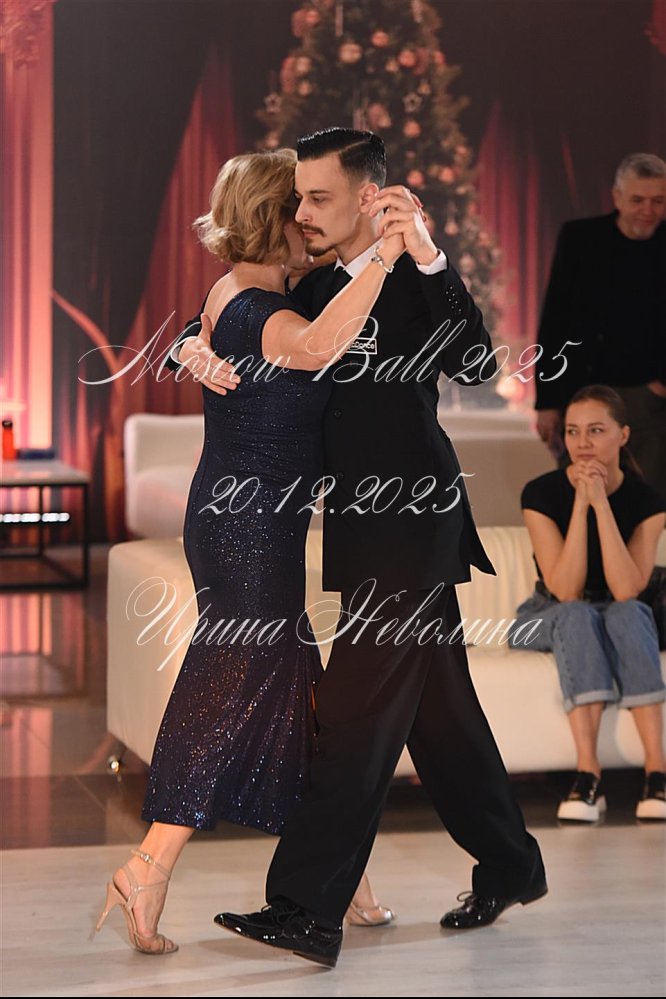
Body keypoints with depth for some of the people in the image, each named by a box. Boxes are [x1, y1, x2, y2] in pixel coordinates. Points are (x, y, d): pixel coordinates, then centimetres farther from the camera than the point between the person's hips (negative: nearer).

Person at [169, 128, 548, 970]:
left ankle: (307, 908, -13)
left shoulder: (414, 282, -10)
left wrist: (428, 259, -35)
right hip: (371, 524, 8)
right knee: (435, 704, 16)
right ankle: (509, 867, 29)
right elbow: (225, 335, 16)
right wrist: (199, 348, -8)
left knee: (358, 710, -12)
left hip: (409, 521, -8)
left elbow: (475, 365, -26)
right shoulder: (316, 290, 12)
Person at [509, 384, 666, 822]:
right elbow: (566, 592, -24)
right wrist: (581, 503, -29)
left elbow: (626, 590, -26)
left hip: (624, 622, 1)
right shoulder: (542, 493, -15)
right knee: (578, 616, -35)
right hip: (549, 620, -1)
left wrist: (601, 503, -29)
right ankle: (588, 775, -45)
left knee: (627, 613, -34)